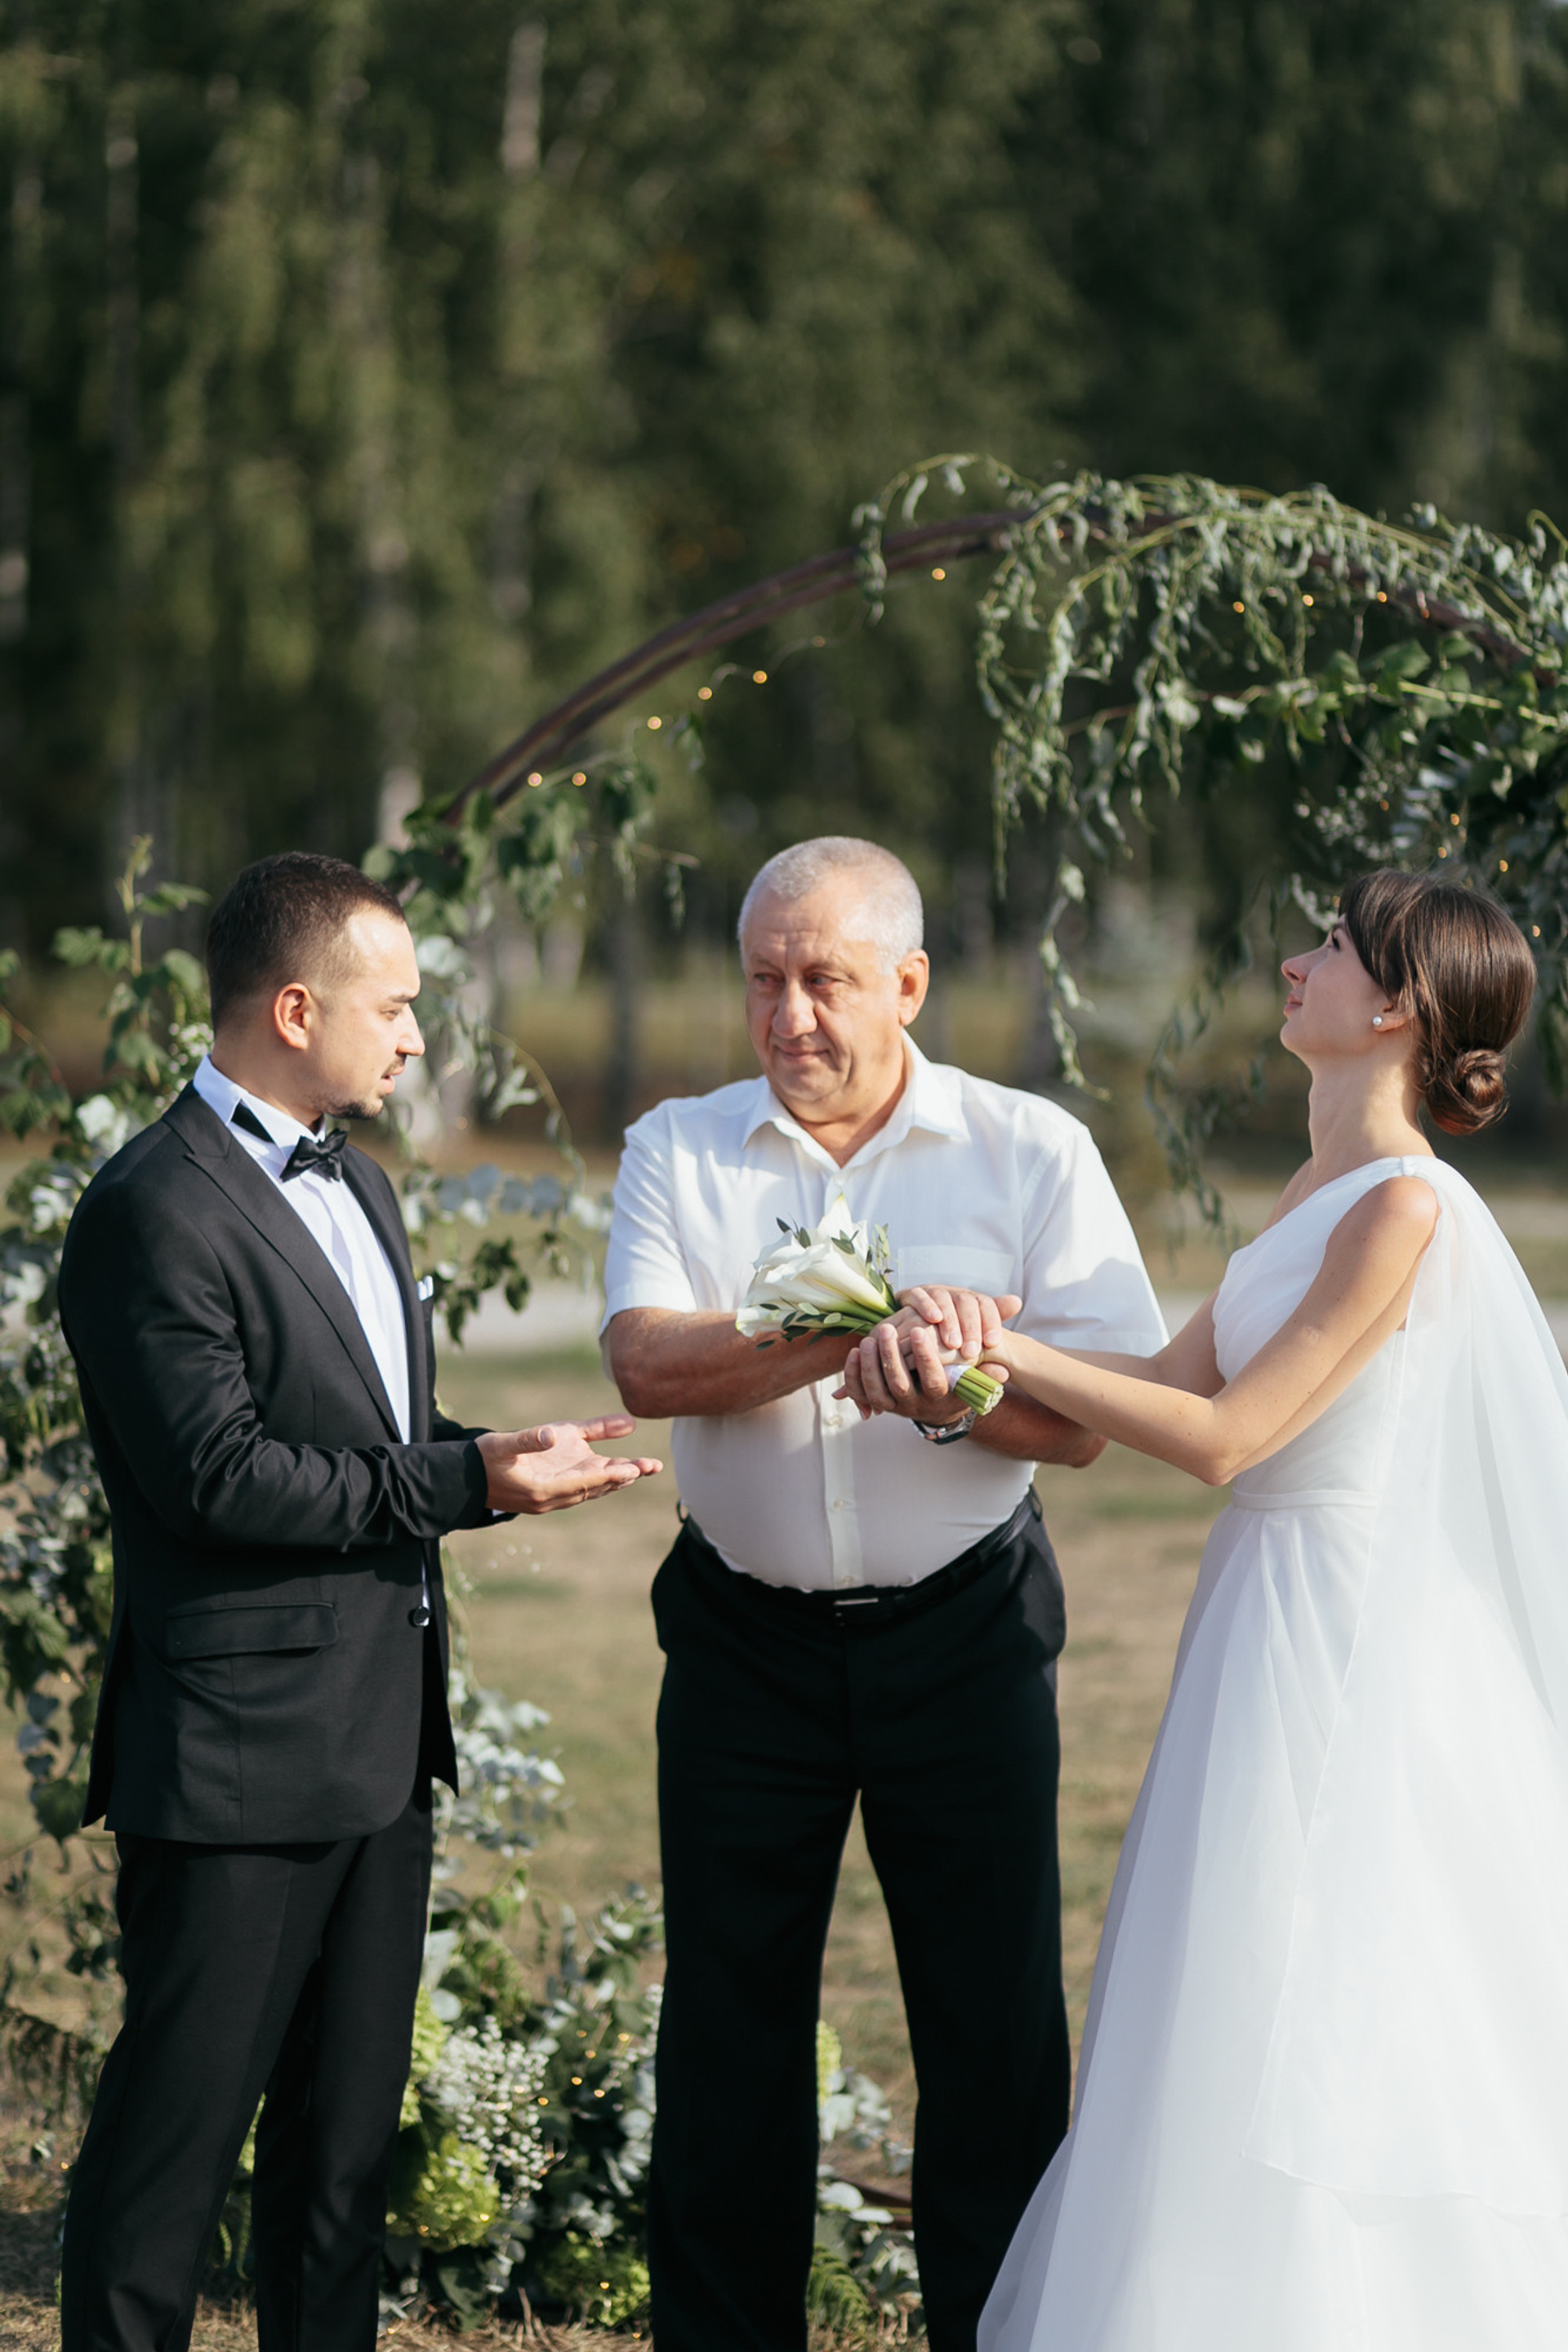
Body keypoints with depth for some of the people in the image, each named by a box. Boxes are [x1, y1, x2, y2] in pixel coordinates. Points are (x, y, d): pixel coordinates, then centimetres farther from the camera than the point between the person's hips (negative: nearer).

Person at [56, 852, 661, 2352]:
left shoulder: (354, 1183, 16)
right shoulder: (155, 1211, -15)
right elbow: (217, 1475, -22)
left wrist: (499, 1455, 2)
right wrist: (465, 1482, -20)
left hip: (380, 1737, 9)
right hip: (239, 1758, -9)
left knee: (350, 2117, 15)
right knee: (179, 2120, -2)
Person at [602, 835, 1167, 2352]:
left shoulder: (1031, 1153, -1)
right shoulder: (678, 1152, 2)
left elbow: (1078, 1419, -8)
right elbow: (647, 1361, -15)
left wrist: (942, 1388, -27)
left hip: (962, 1639, -1)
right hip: (747, 1641, 1)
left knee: (995, 2030, 2)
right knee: (728, 2028, 10)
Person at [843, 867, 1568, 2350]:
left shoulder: (1406, 1207, -17)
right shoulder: (1316, 1193, 13)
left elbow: (1224, 1437, -18)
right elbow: (1178, 1378, 10)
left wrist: (1000, 1351, -13)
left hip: (1340, 1653, -9)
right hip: (1268, 1619, 9)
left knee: (1299, 2061, -5)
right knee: (1239, 2059, 12)